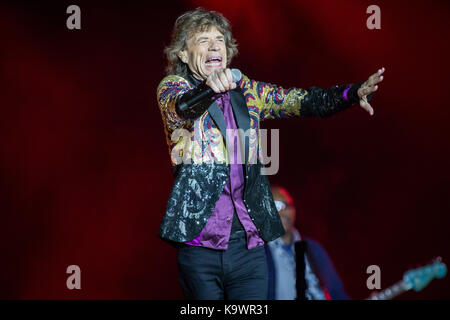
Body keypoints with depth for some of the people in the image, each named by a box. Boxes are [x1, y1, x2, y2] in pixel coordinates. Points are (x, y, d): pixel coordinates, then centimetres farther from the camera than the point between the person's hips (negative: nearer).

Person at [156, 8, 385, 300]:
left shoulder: (245, 91, 15)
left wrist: (354, 93, -12)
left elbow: (304, 101, 6)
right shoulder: (172, 87, 2)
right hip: (199, 241, -3)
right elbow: (183, 107, -21)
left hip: (249, 242, 3)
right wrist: (209, 88, -45)